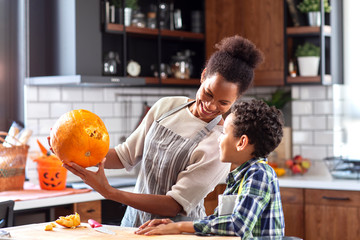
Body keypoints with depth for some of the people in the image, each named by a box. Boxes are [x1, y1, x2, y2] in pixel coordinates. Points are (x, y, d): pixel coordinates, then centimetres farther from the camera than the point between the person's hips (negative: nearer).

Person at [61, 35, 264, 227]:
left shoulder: (219, 145, -14)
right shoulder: (166, 107, 4)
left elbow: (176, 205, -16)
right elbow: (126, 155, 13)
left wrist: (108, 191, -20)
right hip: (135, 220, 4)